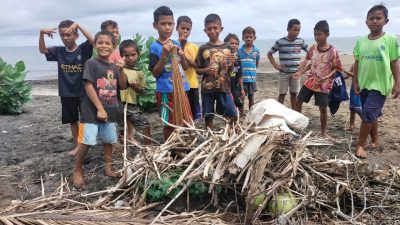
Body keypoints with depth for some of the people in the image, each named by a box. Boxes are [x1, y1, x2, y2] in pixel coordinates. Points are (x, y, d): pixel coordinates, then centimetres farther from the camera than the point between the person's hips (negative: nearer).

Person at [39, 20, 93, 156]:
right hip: (66, 93, 4)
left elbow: (92, 41, -26)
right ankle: (78, 145, 28)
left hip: (83, 92, -4)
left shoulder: (83, 49, -9)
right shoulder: (59, 51, 3)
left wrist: (78, 25, -31)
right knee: (72, 120, 14)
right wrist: (42, 33, -19)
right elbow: (42, 50, -3)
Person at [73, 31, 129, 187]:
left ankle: (108, 167, 29)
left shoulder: (114, 66, 8)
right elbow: (88, 86, -15)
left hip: (110, 110, 6)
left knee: (109, 140, 14)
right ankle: (77, 171, 11)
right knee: (86, 141, -7)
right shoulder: (91, 63, -9)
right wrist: (99, 108, -18)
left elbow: (123, 86, 7)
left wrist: (121, 70, -10)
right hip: (92, 110, -6)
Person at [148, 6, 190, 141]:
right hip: (166, 91, -6)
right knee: (169, 124, 2)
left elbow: (186, 67, 13)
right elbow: (155, 73, -12)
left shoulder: (176, 43, 8)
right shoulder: (155, 47, -8)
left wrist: (182, 56, -7)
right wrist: (164, 55, -22)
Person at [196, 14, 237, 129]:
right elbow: (197, 70, 5)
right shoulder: (203, 48, 1)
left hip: (224, 87, 1)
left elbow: (230, 70, 9)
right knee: (208, 118, 5)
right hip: (207, 88, -1)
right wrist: (206, 70, -15)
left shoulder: (227, 47, 4)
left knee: (232, 116, -1)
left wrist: (232, 63, -12)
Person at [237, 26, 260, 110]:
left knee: (251, 97, 11)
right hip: (242, 78, -1)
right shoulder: (239, 50, -2)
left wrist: (253, 73, 6)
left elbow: (257, 64, 11)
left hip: (252, 78, 1)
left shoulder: (256, 51, 1)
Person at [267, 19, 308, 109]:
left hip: (296, 72, 3)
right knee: (282, 94, 3)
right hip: (284, 73, -2)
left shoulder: (301, 41, 1)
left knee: (294, 94, 10)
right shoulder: (280, 42, -7)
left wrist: (304, 63, 2)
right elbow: (269, 54, 2)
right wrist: (275, 65, -5)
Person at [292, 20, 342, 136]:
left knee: (323, 108, 3)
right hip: (309, 81, 5)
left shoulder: (332, 51, -13)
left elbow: (337, 68, -9)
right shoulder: (313, 48, 1)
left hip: (323, 85, -5)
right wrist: (300, 72, 3)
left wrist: (326, 77, -24)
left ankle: (323, 132, 18)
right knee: (298, 101, 8)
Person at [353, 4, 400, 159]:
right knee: (371, 115, 15)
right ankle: (375, 140, 32)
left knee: (369, 114, -8)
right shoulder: (360, 42, 3)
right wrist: (356, 82, 6)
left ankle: (360, 145, 2)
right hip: (364, 84, 4)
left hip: (380, 84, -4)